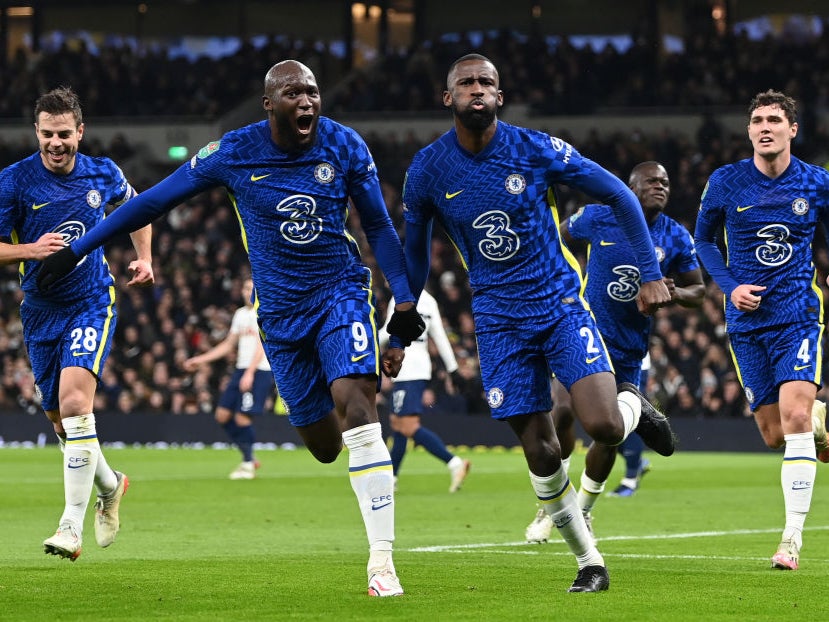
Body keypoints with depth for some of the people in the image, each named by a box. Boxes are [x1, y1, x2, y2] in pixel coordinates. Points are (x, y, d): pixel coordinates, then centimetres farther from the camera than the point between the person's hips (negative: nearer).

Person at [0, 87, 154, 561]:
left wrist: (144, 257, 10)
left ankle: (72, 526, -24)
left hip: (92, 304, -2)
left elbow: (134, 206, 22)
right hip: (41, 312, 2)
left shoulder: (103, 174, -1)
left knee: (75, 402, -23)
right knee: (63, 421, 11)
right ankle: (110, 485, 42)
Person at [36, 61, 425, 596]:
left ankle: (382, 556, -22)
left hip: (341, 291, -1)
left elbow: (379, 225, 6)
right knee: (324, 446, 3)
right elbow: (154, 201, 0)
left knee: (355, 409, -23)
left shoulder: (344, 147, -7)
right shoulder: (234, 154, -9)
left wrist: (404, 304, 1)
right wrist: (77, 250, 3)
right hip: (280, 309, 1)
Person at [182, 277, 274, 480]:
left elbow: (262, 345, -15)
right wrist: (200, 360, 23)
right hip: (241, 369, 8)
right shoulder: (240, 314, 18)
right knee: (223, 414, 2)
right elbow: (229, 345, 26)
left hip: (260, 371, -8)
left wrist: (250, 373, -24)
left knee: (242, 417, -12)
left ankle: (248, 464, 6)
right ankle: (249, 457, 15)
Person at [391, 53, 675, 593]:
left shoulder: (536, 150, -10)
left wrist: (651, 274, -2)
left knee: (604, 426, -19)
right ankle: (590, 563, 14)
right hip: (500, 321, 2)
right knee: (541, 453, -3)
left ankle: (634, 406, 18)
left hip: (561, 305, -2)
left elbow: (619, 196, 0)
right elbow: (415, 252, 12)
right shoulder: (428, 170, -4)